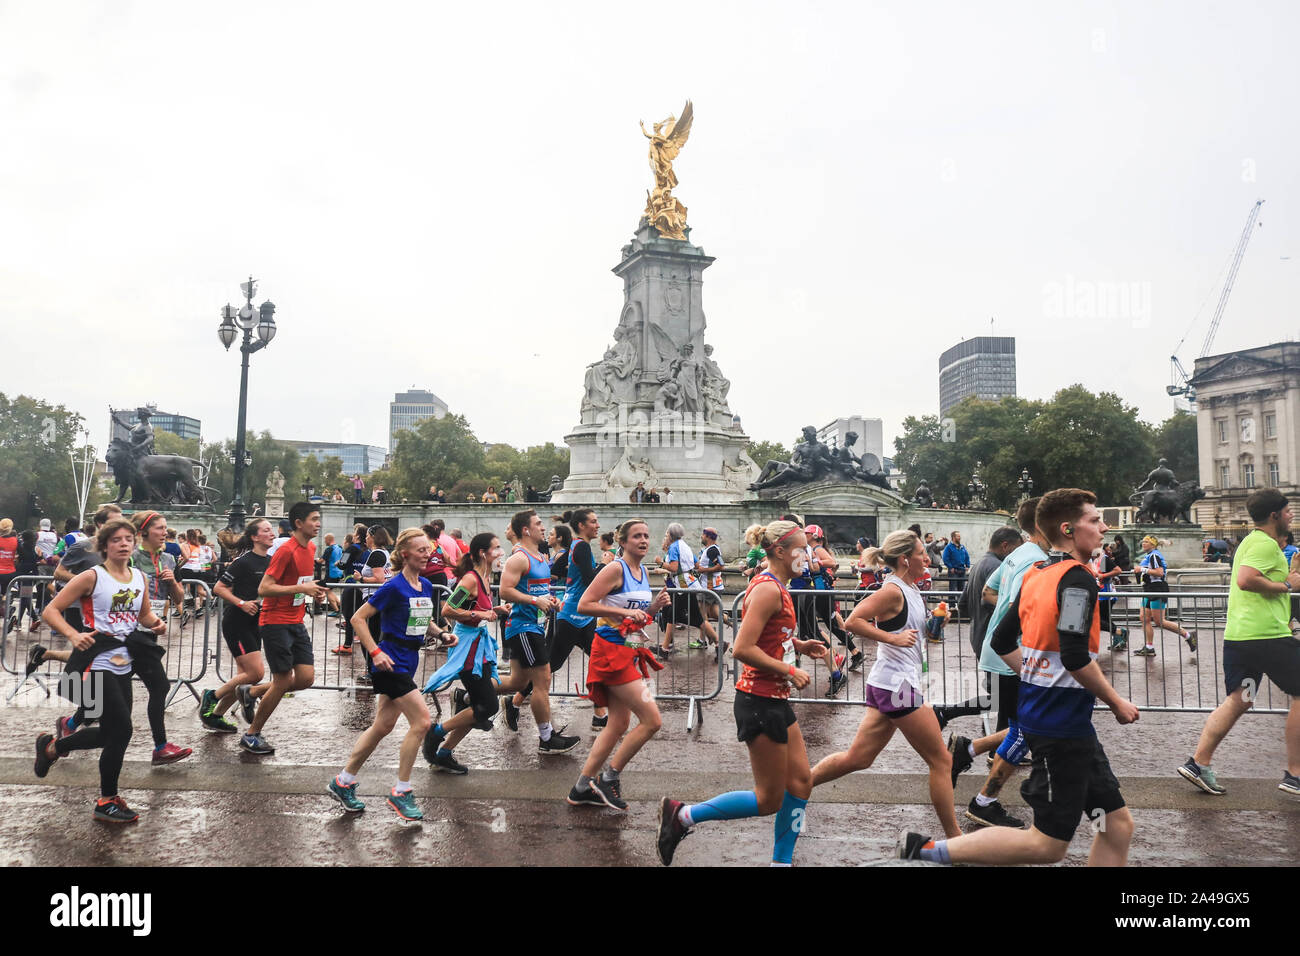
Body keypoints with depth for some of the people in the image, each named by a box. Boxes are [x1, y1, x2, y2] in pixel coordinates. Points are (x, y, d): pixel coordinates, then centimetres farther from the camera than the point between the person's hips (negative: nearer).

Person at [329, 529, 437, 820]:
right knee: (422, 721, -12)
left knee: (383, 726, 13)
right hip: (390, 662, -8)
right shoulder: (393, 586, -15)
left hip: (408, 662, 8)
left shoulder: (426, 586, 7)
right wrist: (375, 652, -19)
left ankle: (343, 782, 29)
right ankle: (401, 793, 1)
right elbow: (358, 618, -12)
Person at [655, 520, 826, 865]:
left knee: (801, 782, 12)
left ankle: (782, 861, 23)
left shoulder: (774, 586, 11)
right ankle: (682, 816, 9)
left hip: (775, 700, 10)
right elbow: (742, 649, -26)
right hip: (760, 701, -10)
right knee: (769, 800, 1)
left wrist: (798, 645, 8)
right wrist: (789, 671, -19)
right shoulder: (768, 589, -19)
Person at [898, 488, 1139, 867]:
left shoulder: (1035, 574, 10)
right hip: (1063, 723, -9)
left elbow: (1002, 642, 15)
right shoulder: (1078, 578, -16)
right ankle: (928, 849, 0)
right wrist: (1116, 702, -10)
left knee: (1118, 824, 16)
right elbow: (1075, 657, -25)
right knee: (1049, 844, -1)